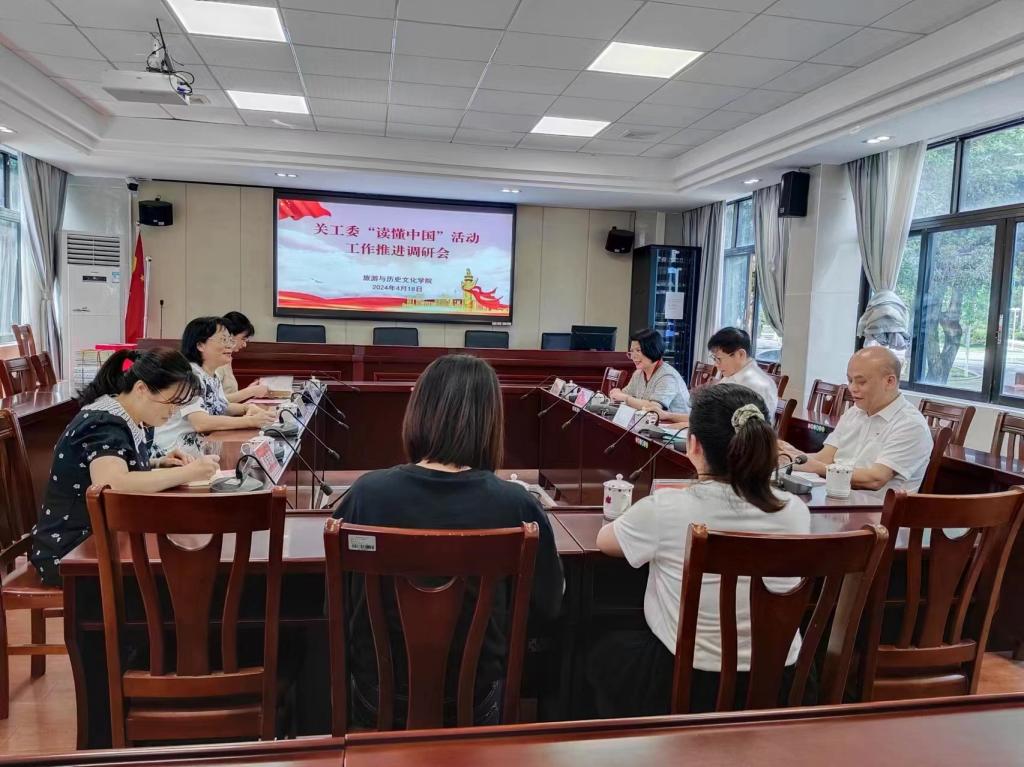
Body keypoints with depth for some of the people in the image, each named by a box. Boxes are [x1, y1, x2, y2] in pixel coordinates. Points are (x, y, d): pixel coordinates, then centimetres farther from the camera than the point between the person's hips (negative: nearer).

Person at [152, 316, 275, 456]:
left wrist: (248, 408, 1)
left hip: (204, 448, 8)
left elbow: (220, 406, 21)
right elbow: (201, 423, -30)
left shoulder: (212, 375, 7)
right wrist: (250, 421, -31)